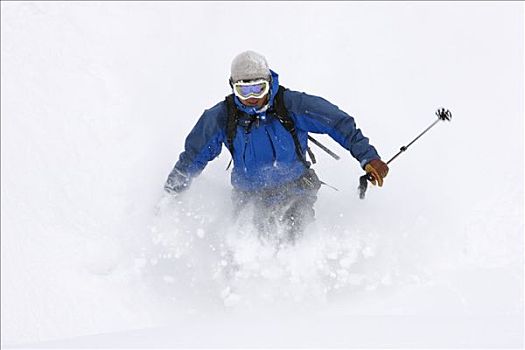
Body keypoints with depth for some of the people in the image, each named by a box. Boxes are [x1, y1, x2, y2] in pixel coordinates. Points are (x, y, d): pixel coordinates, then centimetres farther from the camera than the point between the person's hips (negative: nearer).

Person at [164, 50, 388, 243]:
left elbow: (340, 124, -5)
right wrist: (171, 195, 13)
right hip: (251, 196, 2)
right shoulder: (221, 117, -7)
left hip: (295, 189, -1)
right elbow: (193, 157, 9)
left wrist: (368, 157, -10)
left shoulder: (291, 105, -12)